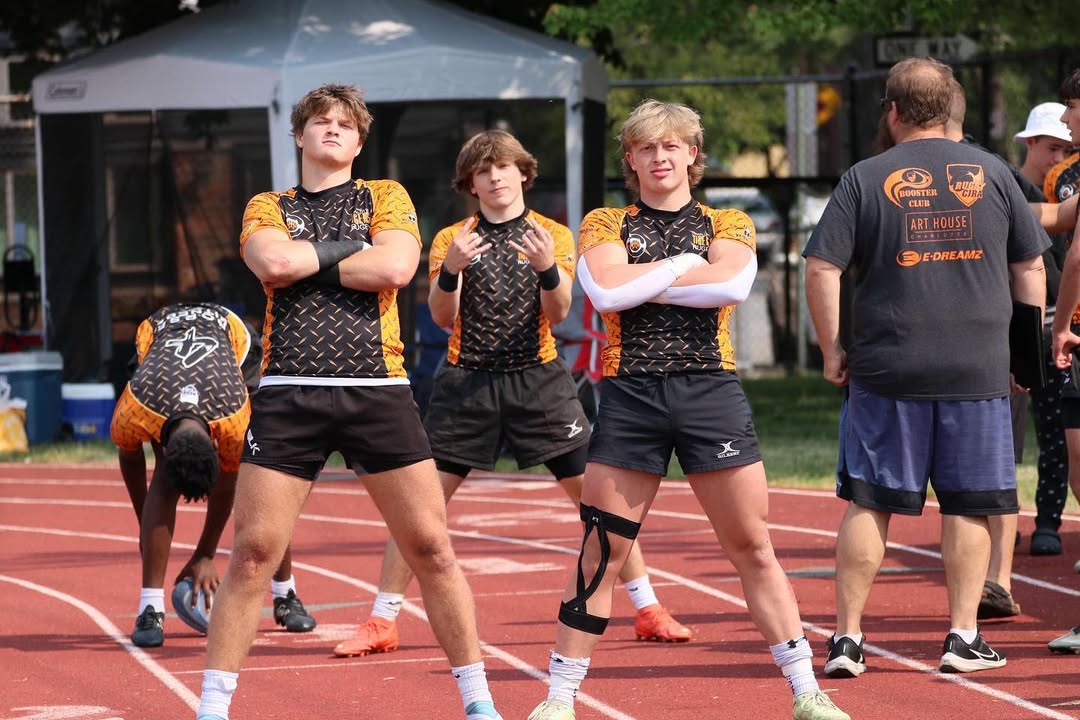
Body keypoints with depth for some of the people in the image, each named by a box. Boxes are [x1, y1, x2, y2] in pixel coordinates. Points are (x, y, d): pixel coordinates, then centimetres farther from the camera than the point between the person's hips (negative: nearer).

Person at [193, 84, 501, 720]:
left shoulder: (386, 197, 12)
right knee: (254, 552, -4)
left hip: (378, 392, 0)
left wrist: (304, 258, -2)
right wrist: (347, 247, 0)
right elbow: (272, 263, -8)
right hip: (289, 394, 0)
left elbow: (394, 268, -8)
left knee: (432, 547, -2)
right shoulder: (268, 209, 14)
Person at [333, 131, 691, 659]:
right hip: (467, 382, 0)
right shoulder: (451, 239, 8)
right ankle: (381, 622, 3)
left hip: (539, 380, 0)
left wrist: (547, 266, -25)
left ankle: (647, 609, 5)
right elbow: (442, 317, -3)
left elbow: (557, 313, -4)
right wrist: (450, 269, -23)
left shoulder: (553, 235, 7)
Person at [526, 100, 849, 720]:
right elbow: (605, 290, -10)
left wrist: (639, 283, -8)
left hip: (711, 391, 0)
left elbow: (733, 284, -11)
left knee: (753, 548, 1)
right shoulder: (604, 225, 11)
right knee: (601, 552, 0)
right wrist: (684, 263, -5)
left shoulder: (729, 225, 11)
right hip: (631, 394, 0)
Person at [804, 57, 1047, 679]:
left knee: (870, 505, 5)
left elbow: (822, 268, -5)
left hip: (886, 370, -1)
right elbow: (1031, 266, 9)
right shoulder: (991, 173, 5)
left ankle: (848, 637, 5)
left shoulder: (865, 180, -1)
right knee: (969, 504, 8)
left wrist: (833, 350, 3)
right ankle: (964, 636, 7)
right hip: (979, 369, 1)